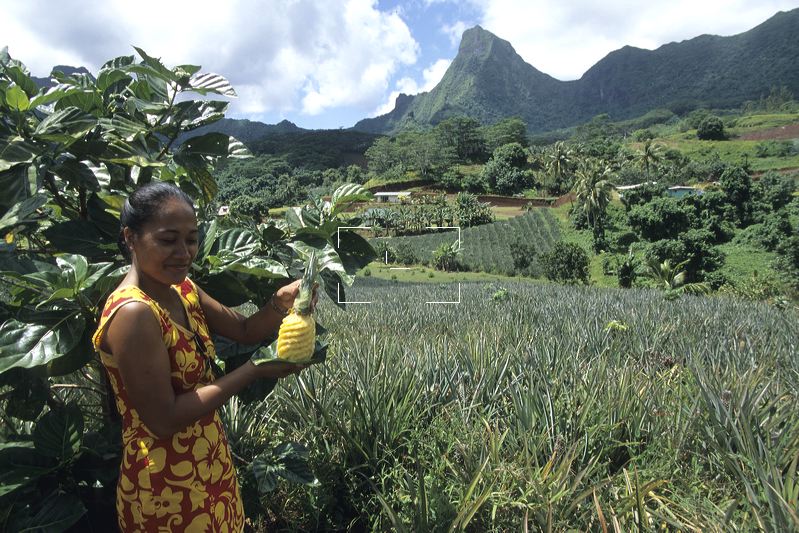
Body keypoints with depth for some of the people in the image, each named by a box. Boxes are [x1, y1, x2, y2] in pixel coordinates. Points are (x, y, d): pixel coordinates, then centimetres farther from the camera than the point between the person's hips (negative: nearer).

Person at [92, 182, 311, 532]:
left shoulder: (183, 289, 0)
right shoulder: (133, 313, -25)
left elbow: (245, 331, 6)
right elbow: (164, 419, -25)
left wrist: (280, 303, -13)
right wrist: (254, 371, -24)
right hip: (167, 491, -7)